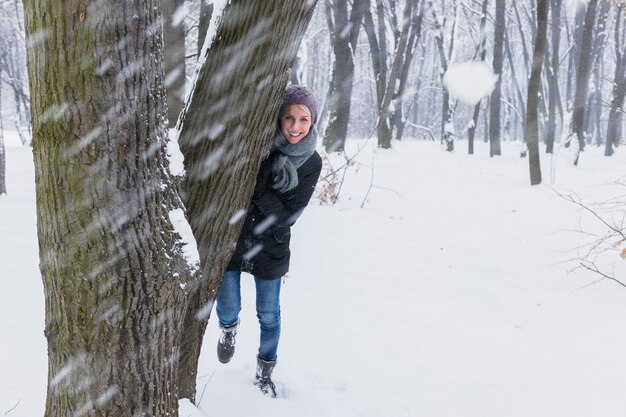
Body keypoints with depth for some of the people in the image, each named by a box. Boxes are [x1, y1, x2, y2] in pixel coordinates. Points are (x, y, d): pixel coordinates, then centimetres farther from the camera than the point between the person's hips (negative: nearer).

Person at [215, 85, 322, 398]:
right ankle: (229, 328, 47)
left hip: (270, 246, 1)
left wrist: (257, 188, -28)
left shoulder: (311, 163, -10)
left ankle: (265, 371, 38)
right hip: (229, 238, -1)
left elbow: (287, 214, -16)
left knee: (268, 314, 13)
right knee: (228, 307, 9)